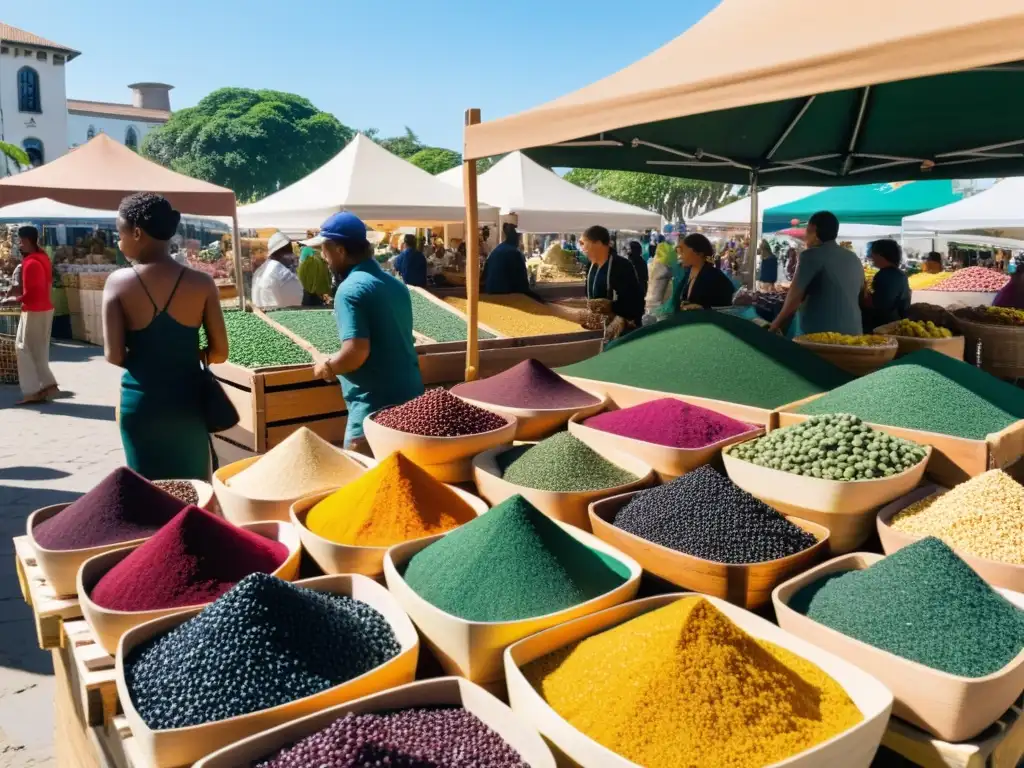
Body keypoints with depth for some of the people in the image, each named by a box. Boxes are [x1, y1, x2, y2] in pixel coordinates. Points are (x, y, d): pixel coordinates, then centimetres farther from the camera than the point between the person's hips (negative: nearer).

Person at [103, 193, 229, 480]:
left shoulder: (118, 283, -9)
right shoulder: (202, 283, -8)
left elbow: (114, 356, -11)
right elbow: (219, 352, -6)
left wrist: (141, 358, 9)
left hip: (140, 401, 0)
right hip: (187, 400, 0)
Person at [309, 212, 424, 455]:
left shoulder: (350, 289, -14)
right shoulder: (396, 284, 12)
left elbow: (356, 352, -25)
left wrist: (327, 368, -5)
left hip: (376, 406, -8)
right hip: (411, 396, 9)